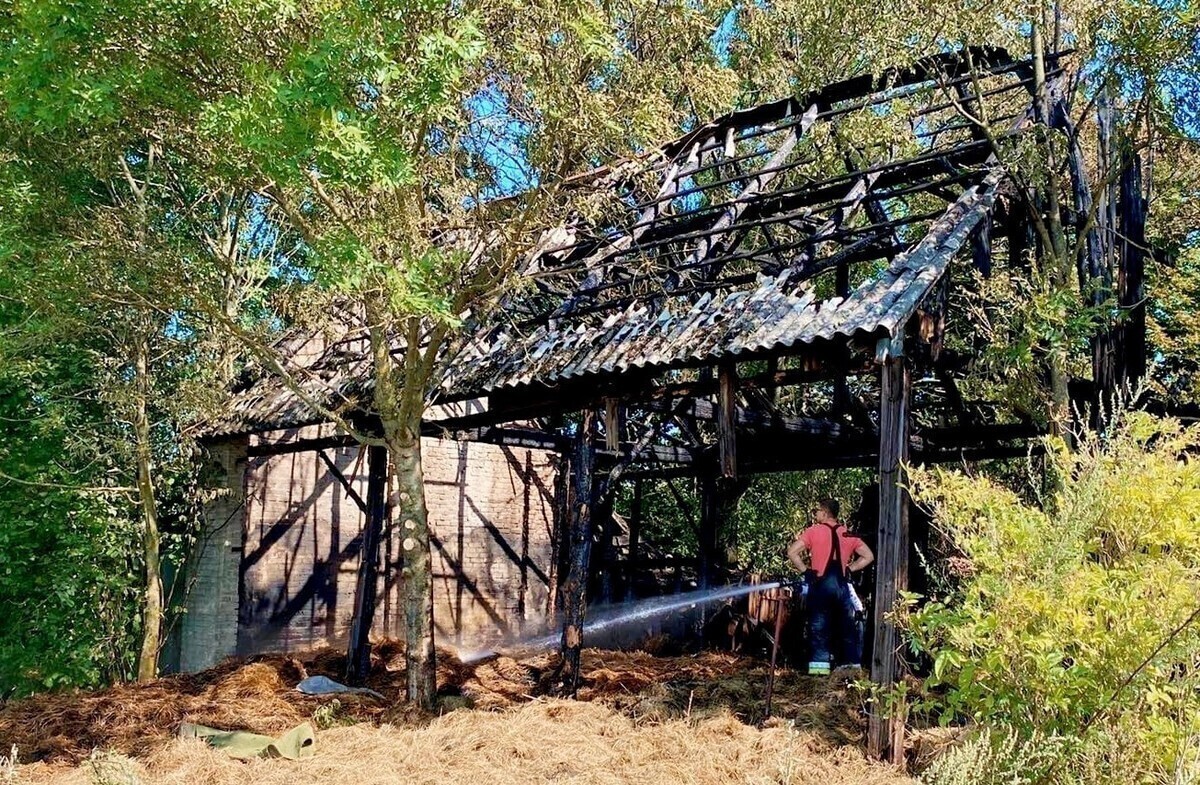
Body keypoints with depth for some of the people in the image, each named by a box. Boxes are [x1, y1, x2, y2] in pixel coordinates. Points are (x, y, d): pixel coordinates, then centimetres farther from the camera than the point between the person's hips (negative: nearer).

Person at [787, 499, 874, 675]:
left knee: (819, 626, 2)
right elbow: (868, 556, 13)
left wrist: (805, 570, -1)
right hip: (841, 585, 3)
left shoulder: (813, 531, -1)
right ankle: (852, 664, 13)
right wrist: (849, 569, 10)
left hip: (821, 584, -3)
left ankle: (820, 665, -4)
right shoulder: (848, 534, 11)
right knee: (848, 626, 10)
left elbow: (791, 552, -9)